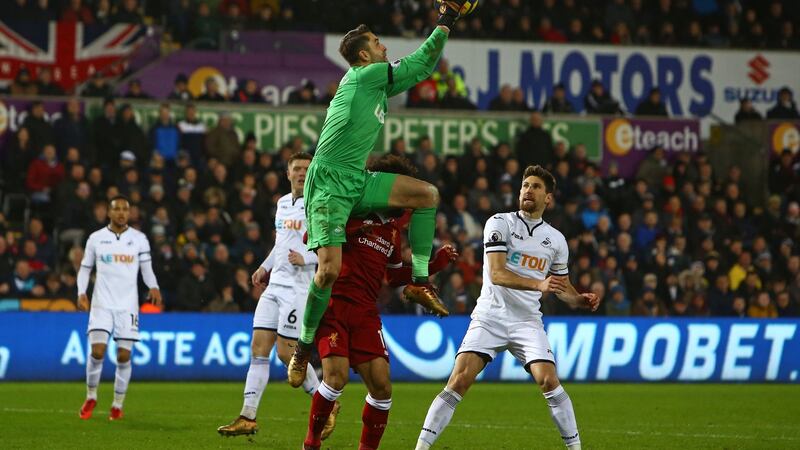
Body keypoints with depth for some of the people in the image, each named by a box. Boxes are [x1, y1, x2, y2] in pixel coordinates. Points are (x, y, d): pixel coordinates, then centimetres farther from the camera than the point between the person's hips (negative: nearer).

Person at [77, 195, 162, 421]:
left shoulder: (139, 239, 5)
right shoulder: (96, 238, 4)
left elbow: (147, 269, 8)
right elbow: (85, 268, 11)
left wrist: (154, 287, -12)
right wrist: (82, 292, -4)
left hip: (128, 306, 1)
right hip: (102, 304, -1)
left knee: (124, 356, -2)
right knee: (97, 350, -14)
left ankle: (118, 405, 11)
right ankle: (91, 397, 7)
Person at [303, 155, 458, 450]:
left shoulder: (393, 228, 18)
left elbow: (395, 277, 27)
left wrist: (436, 263, 21)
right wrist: (348, 229, -18)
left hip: (365, 314, 6)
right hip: (334, 302, -6)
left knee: (381, 386, -5)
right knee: (337, 375, -20)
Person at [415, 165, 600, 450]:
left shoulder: (556, 239, 10)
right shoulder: (500, 223, -3)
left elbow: (562, 288, 23)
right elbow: (496, 274, -16)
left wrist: (581, 300, 0)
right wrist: (539, 284, -29)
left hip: (527, 321, 3)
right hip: (490, 318, -3)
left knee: (549, 381, -17)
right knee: (459, 380, -16)